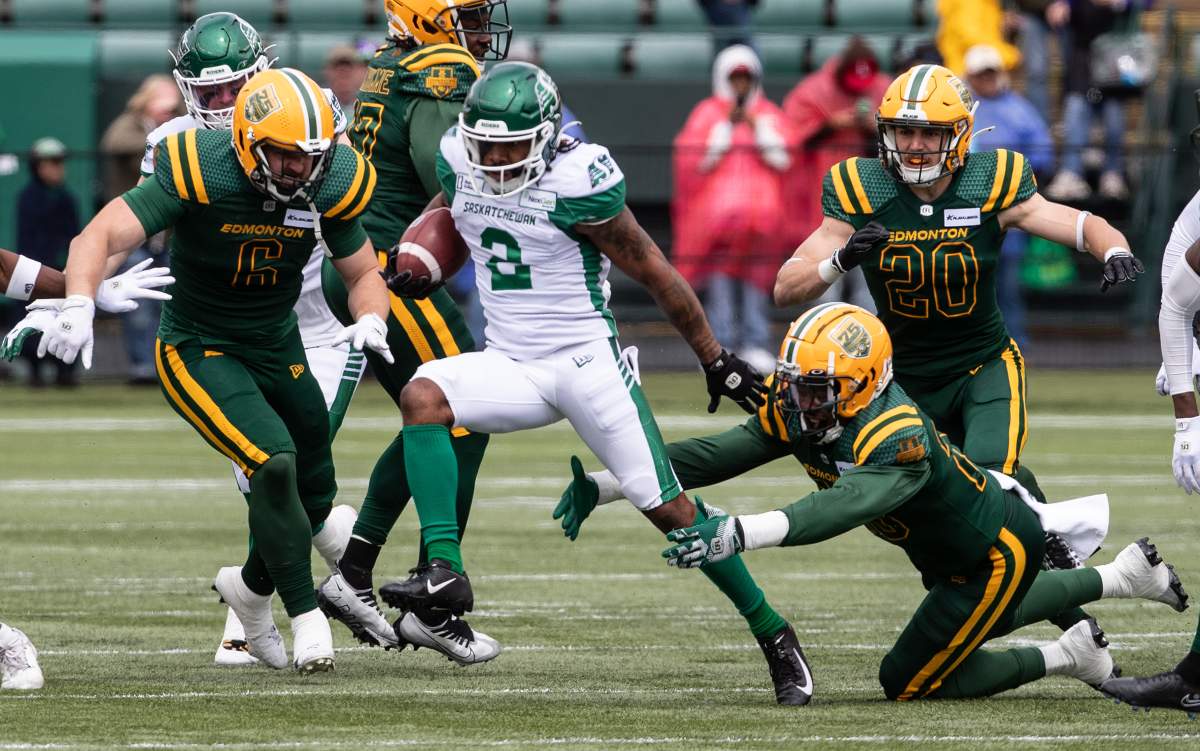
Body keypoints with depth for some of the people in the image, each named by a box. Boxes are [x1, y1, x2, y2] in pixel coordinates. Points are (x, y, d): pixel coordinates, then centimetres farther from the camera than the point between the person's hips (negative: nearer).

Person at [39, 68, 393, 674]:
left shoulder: (327, 187, -12)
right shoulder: (201, 176, -27)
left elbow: (364, 273, 3)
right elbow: (99, 237, -33)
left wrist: (370, 319, -20)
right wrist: (79, 303, -51)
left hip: (278, 350, 6)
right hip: (199, 352, -6)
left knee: (313, 497, 12)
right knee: (275, 463, -25)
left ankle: (250, 586, 42)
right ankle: (306, 617, -11)